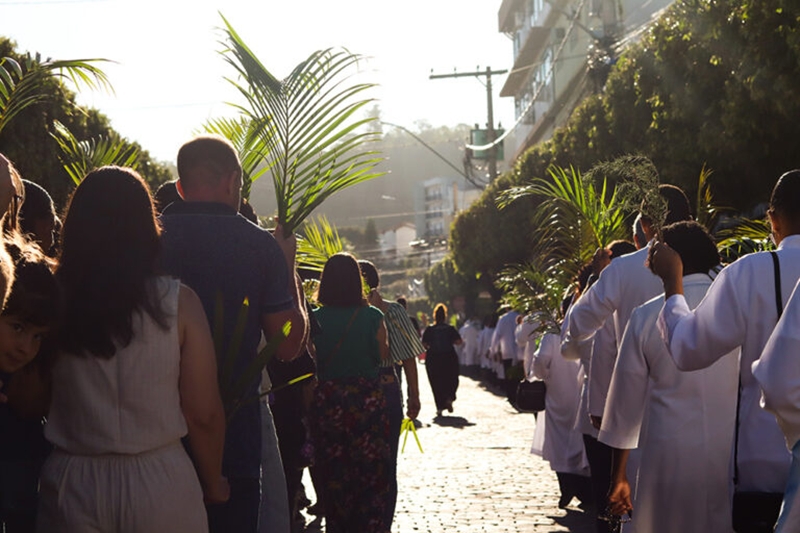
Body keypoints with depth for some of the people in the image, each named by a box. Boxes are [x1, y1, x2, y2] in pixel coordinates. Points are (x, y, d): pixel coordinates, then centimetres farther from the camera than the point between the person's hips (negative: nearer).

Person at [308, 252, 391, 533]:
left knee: (333, 475, 11)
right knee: (371, 475, 7)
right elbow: (383, 356, 4)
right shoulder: (373, 316, -7)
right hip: (368, 401, -1)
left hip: (327, 401, 1)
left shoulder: (315, 319, -5)